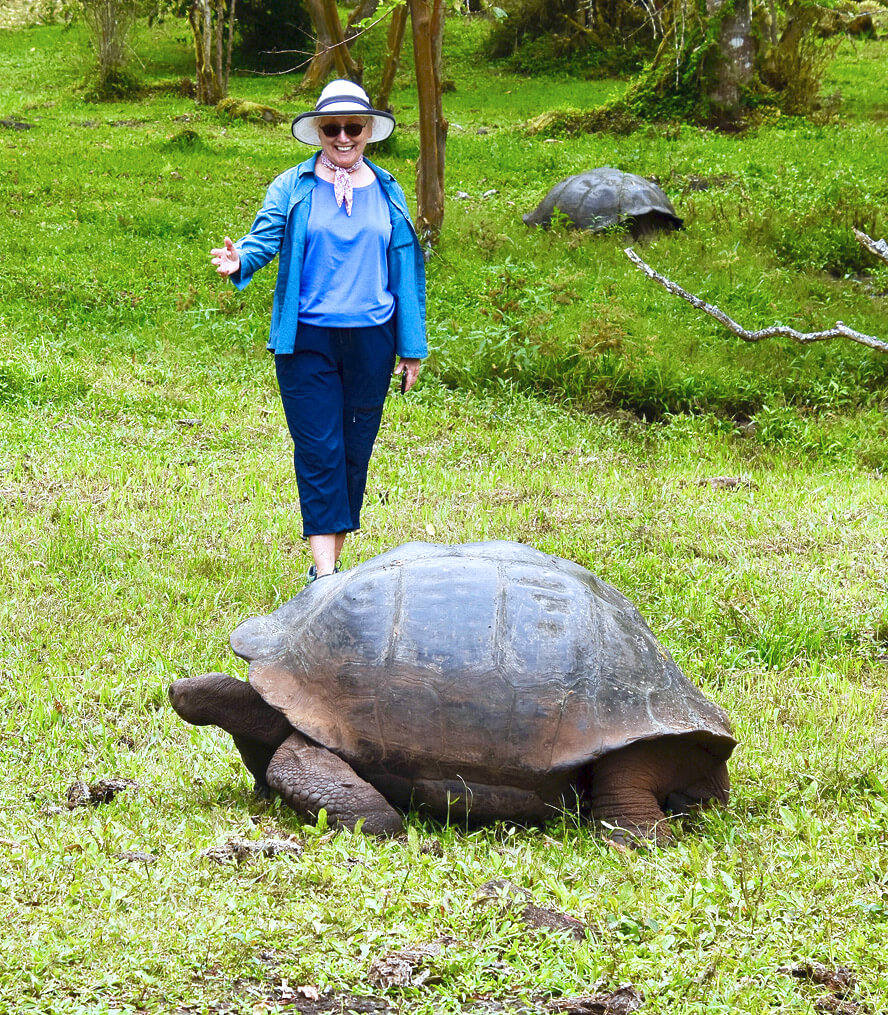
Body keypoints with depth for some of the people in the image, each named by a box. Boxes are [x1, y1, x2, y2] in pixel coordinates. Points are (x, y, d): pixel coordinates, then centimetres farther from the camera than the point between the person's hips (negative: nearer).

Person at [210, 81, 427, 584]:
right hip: (307, 338, -3)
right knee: (319, 450, -7)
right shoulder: (293, 188, 1)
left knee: (355, 449, 7)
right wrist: (241, 260, -36)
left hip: (371, 338, 3)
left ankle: (332, 561, 19)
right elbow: (266, 237, -12)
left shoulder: (387, 193, 9)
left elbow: (406, 270, 11)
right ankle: (324, 573, -11)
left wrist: (412, 348, 9)